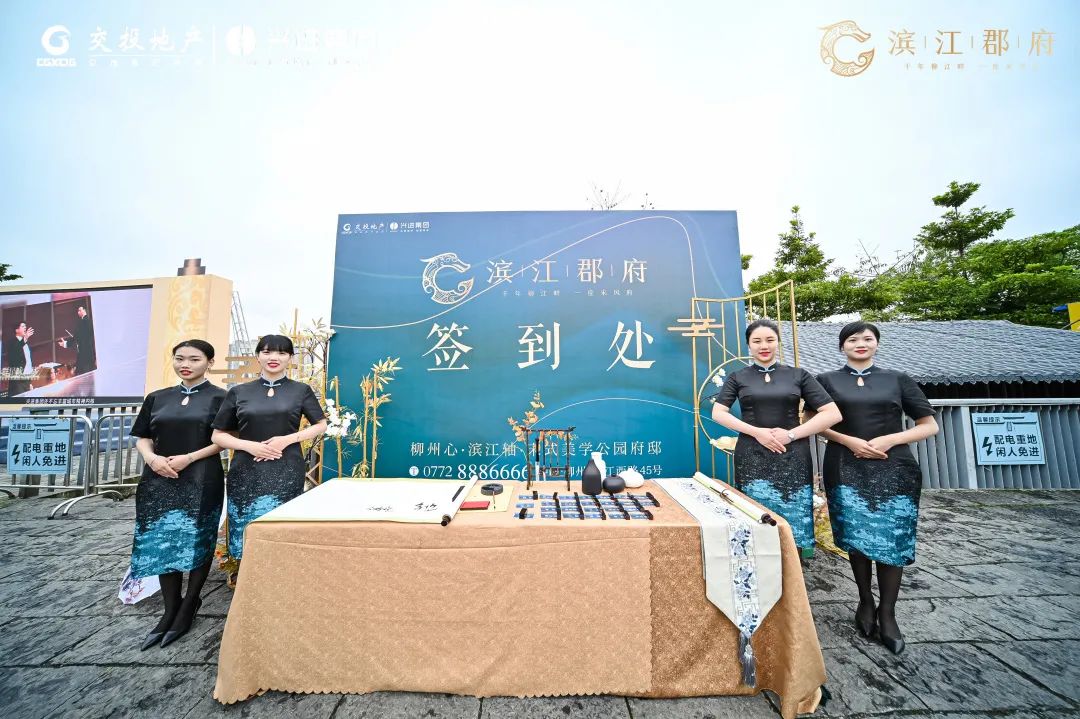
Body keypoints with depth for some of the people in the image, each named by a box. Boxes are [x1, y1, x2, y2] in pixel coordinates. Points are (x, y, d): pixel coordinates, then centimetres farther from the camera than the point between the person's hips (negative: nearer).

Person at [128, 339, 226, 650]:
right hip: (159, 479, 4)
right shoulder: (157, 398, 11)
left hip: (201, 481, -4)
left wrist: (189, 458, -15)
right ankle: (170, 609, 23)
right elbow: (142, 438, 11)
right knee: (161, 543, 8)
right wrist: (151, 458, -9)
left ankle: (189, 605, 22)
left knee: (197, 542, 4)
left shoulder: (219, 398, -2)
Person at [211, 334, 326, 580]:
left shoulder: (301, 390, 4)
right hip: (246, 472, 1)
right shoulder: (239, 392, 7)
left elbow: (321, 425, 7)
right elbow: (218, 435, 9)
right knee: (248, 535, 5)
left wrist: (288, 439, -8)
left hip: (286, 472, -1)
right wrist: (249, 445, -10)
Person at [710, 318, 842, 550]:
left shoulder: (798, 375, 6)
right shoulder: (737, 378, 5)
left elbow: (833, 414, 2)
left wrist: (791, 434, -9)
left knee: (793, 528, 5)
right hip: (752, 459, 0)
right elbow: (718, 413, -1)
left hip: (792, 459, 1)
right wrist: (757, 432, -12)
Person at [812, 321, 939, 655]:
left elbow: (930, 425, 7)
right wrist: (850, 441, -12)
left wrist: (890, 440, -9)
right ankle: (865, 601, 24)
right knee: (855, 538, 3)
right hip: (846, 470, 0)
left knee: (891, 540, 1)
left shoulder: (897, 379, 8)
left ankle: (887, 614, 18)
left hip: (893, 470, 1)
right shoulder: (828, 380, 6)